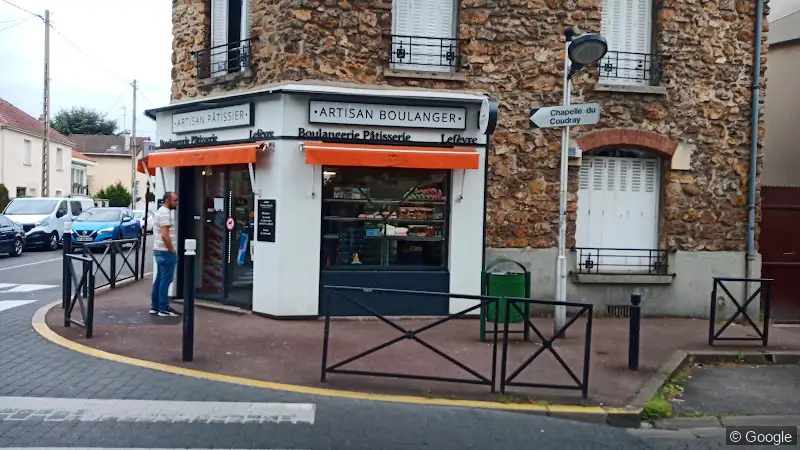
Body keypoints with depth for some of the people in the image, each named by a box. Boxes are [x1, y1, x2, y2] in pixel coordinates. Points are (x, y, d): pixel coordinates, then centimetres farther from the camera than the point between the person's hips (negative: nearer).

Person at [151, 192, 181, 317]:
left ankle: (155, 307, 19)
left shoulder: (161, 212, 17)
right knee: (166, 280, -6)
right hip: (166, 252, -11)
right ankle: (164, 309, -3)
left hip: (159, 251, 11)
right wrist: (172, 250, -15)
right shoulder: (165, 213, -16)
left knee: (159, 279, 14)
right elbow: (165, 235, -24)